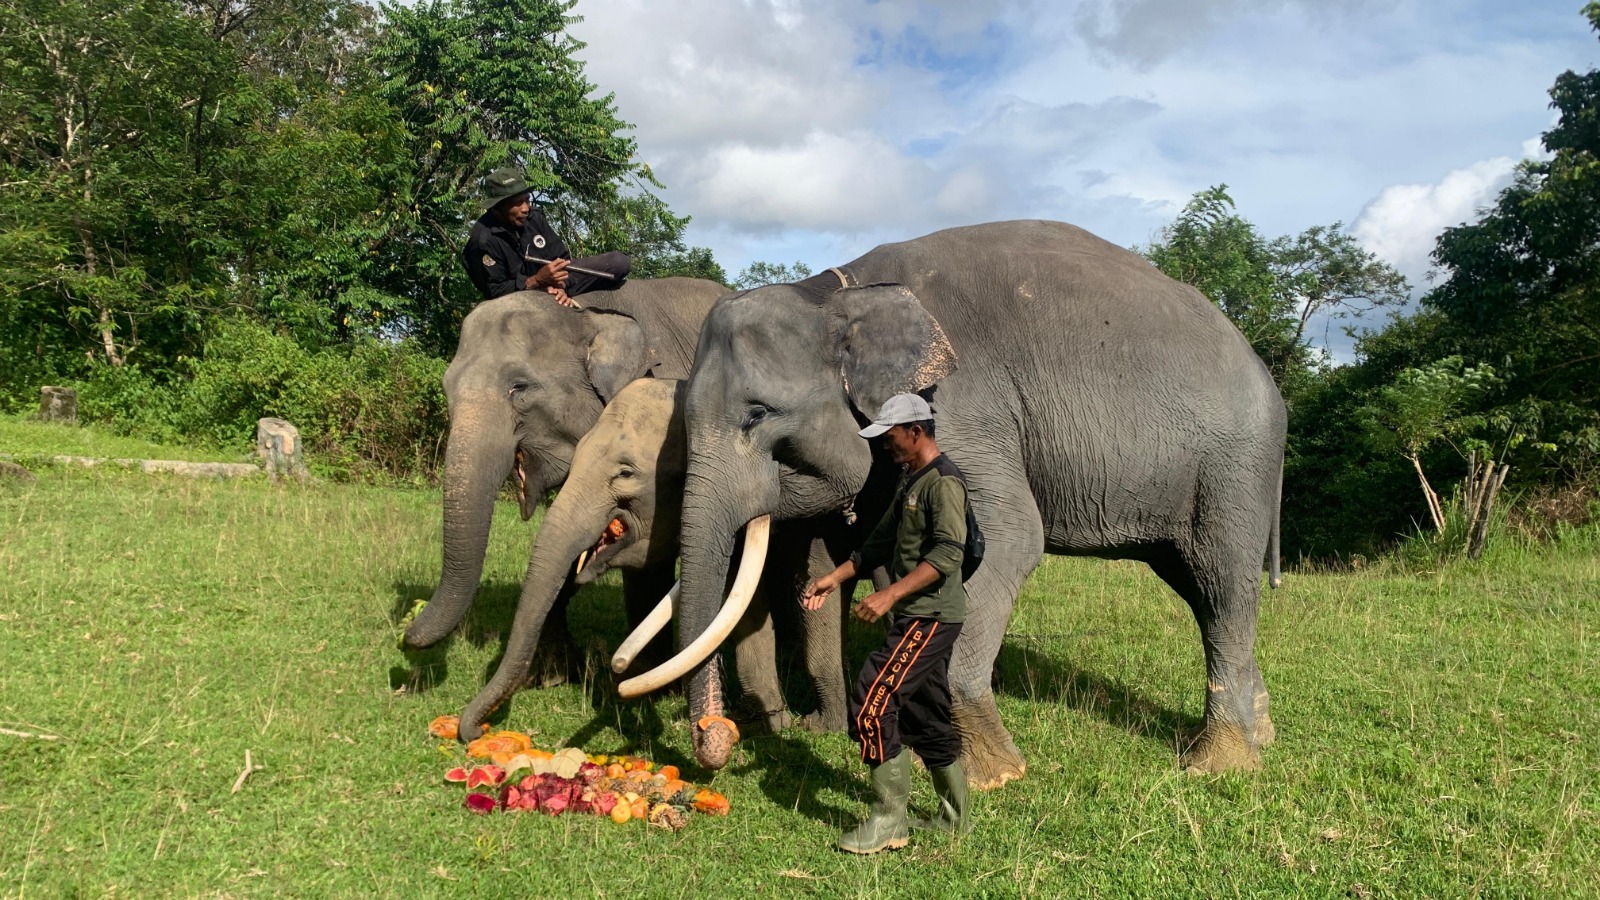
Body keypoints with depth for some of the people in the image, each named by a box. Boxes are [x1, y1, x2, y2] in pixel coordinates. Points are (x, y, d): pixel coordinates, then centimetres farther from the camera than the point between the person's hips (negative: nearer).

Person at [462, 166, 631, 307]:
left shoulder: (533, 216, -9)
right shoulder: (482, 241, -22)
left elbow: (561, 256, -3)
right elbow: (495, 292, -20)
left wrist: (559, 285, -24)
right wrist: (537, 281, -31)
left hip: (555, 284, 5)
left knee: (620, 263, -4)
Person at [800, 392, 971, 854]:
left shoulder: (944, 481, -15)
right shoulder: (911, 481, 16)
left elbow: (948, 554, -24)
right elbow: (882, 541, 21)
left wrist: (889, 595, -29)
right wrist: (834, 578, 14)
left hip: (931, 618, -10)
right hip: (918, 616, 10)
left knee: (871, 703, -13)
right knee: (924, 716, 15)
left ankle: (888, 821, -5)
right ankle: (954, 817, 27)